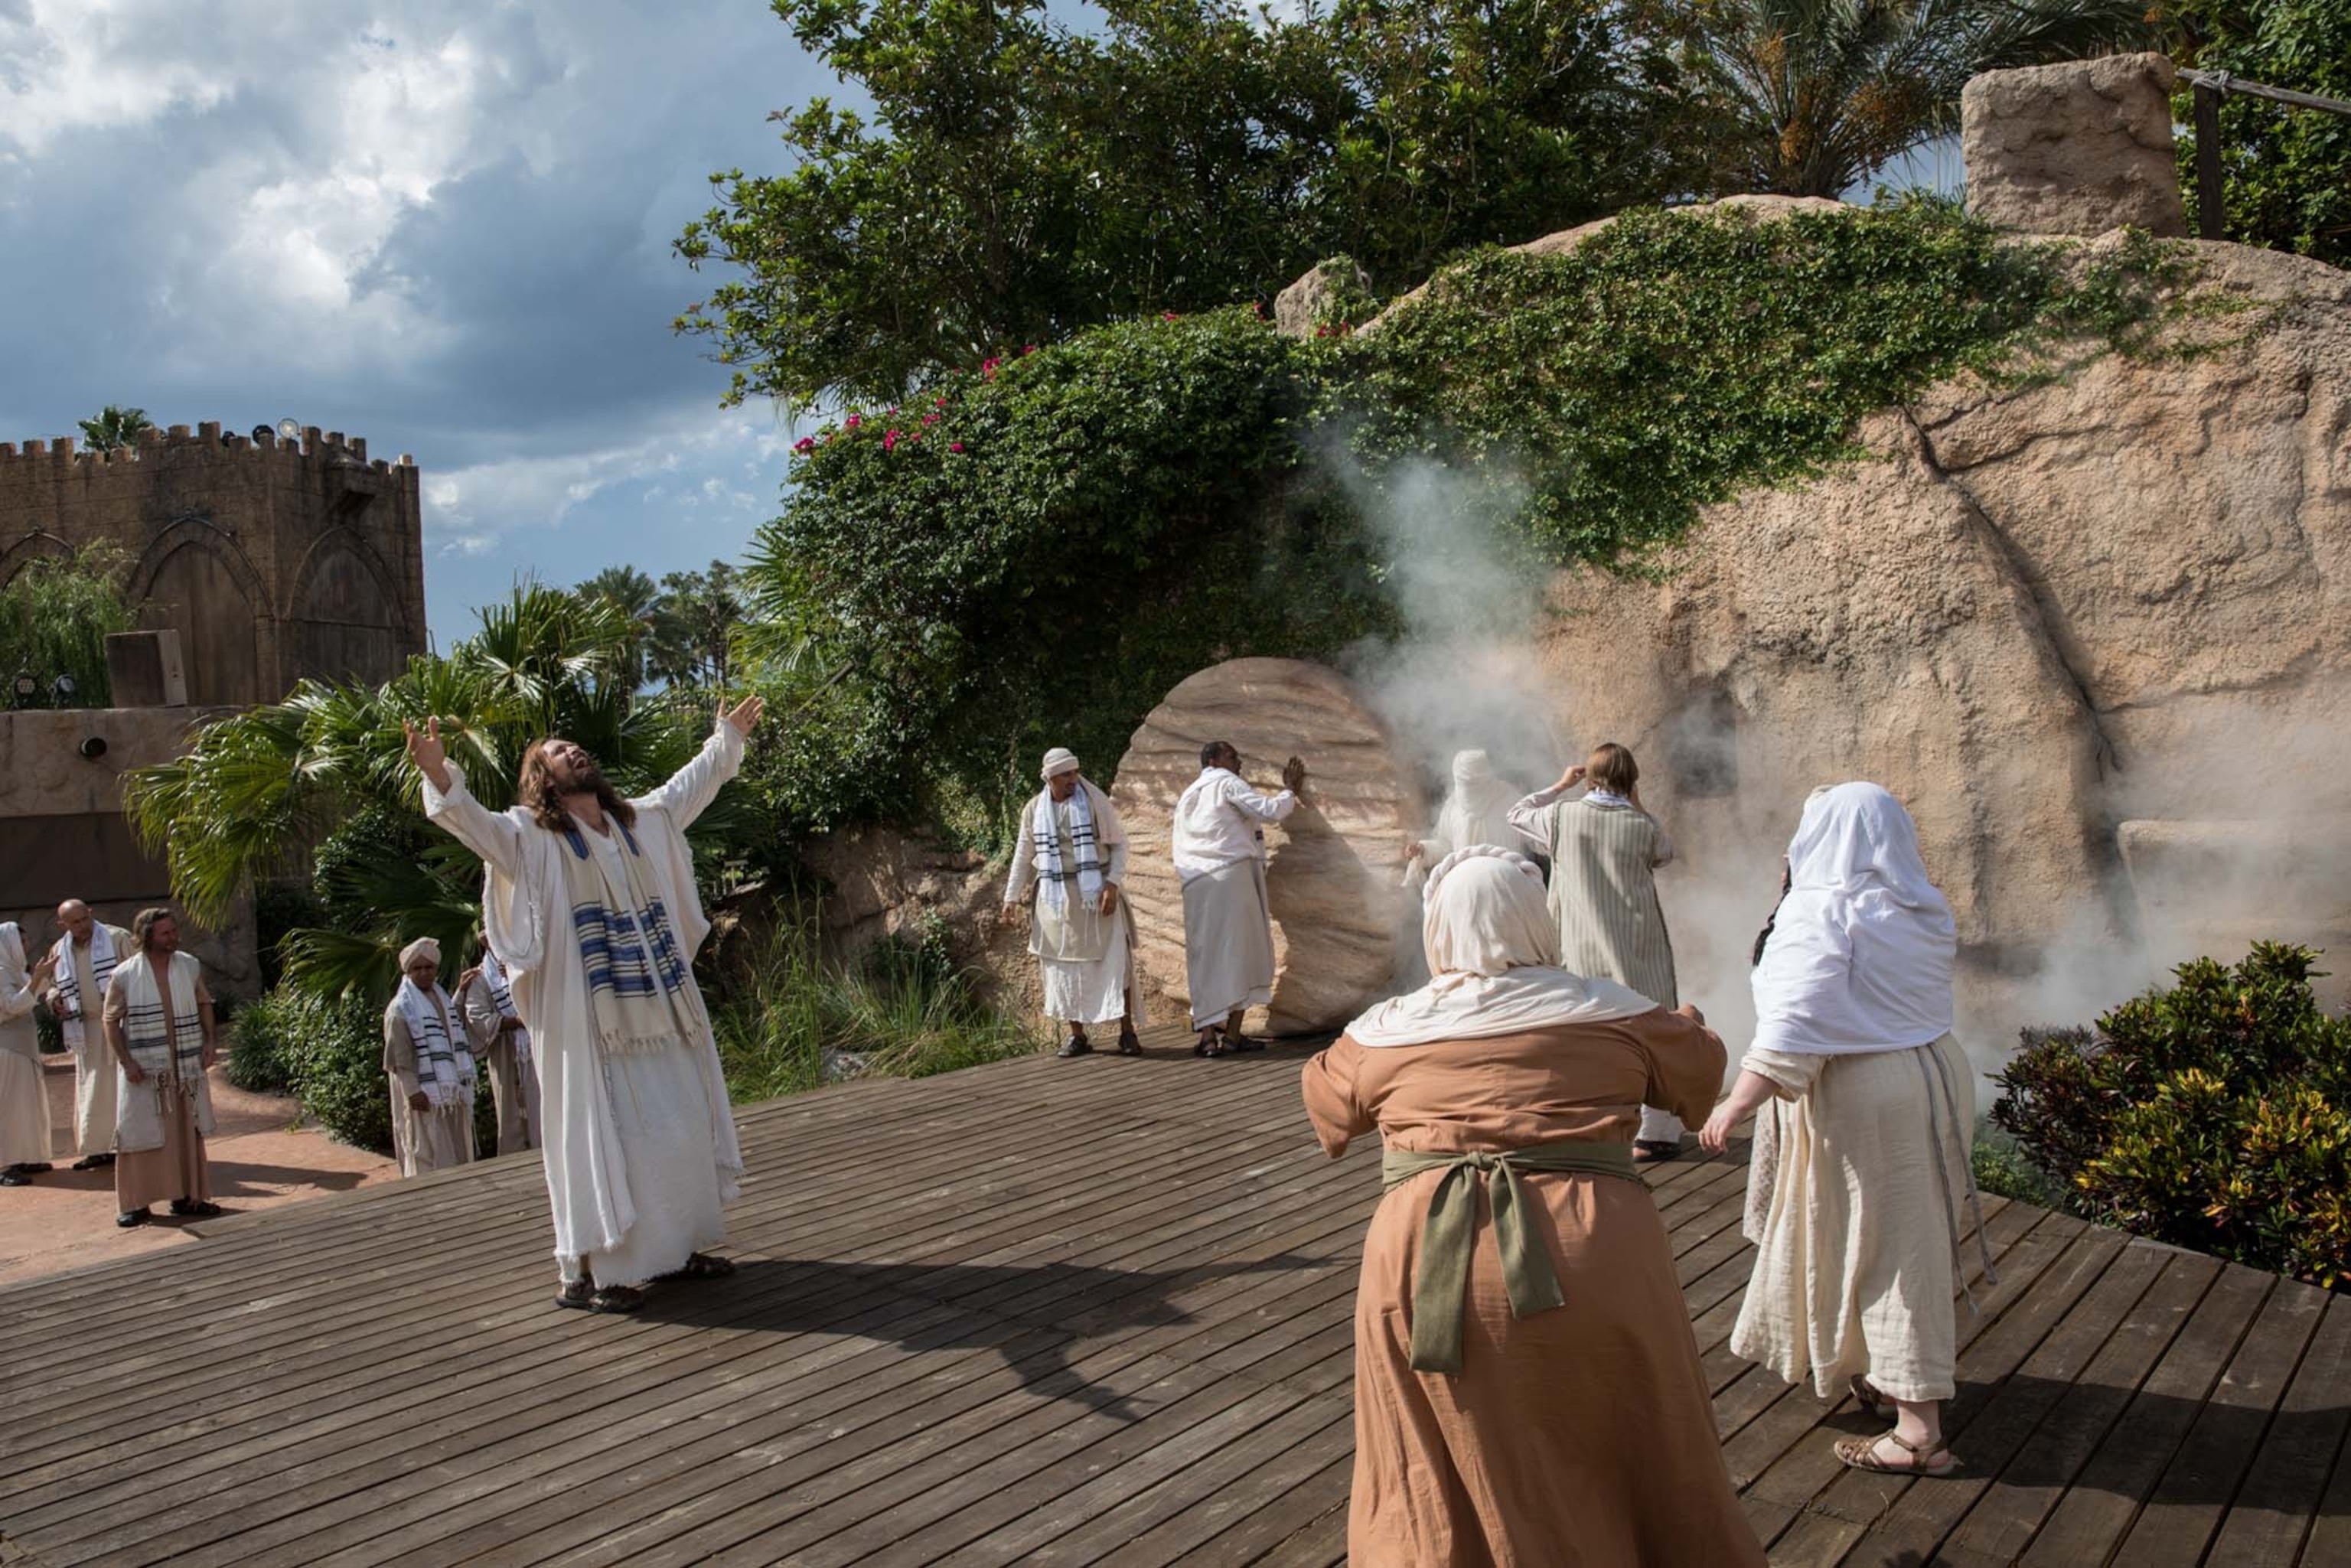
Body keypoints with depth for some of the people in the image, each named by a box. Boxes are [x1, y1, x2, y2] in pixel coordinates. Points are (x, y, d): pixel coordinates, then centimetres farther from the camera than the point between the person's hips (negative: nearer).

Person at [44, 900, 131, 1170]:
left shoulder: (118, 938, -3)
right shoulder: (59, 952, 10)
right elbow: (55, 986, 23)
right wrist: (55, 999, 1)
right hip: (87, 1031, 5)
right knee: (92, 1090, 8)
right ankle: (99, 1148, 16)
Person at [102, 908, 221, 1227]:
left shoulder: (190, 966, 2)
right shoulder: (125, 975, -8)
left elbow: (204, 1004, 13)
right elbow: (111, 1020, -4)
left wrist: (211, 1040, 1)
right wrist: (126, 1061, -12)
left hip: (186, 1066, 4)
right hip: (143, 1068, -3)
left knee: (188, 1131, 9)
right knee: (140, 1134, 0)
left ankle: (187, 1196, 18)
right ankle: (135, 1203, 8)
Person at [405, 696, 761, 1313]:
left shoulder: (643, 822, 12)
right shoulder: (532, 838, -6)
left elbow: (693, 782, 29)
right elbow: (471, 820, -24)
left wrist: (728, 736, 39)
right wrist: (438, 774, -42)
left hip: (663, 1017, 7)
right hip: (590, 1027, -7)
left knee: (680, 1129, 13)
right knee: (600, 1137, -5)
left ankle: (673, 1249, 27)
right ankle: (584, 1274, 3)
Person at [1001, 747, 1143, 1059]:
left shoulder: (1095, 802, -2)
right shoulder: (1034, 810, 5)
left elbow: (1119, 844, 0)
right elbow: (1023, 856, 13)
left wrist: (1113, 884, -12)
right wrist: (1012, 896, 9)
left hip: (1095, 893, -2)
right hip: (1056, 898, 3)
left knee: (1114, 959, -7)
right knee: (1064, 965, 4)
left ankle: (1127, 1032, -1)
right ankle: (1077, 1035, 13)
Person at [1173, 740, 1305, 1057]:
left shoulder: (1187, 797, 23)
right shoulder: (1226, 782, 1)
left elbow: (1177, 842, 21)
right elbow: (1269, 811, -6)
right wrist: (1290, 790, 12)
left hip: (1195, 885, 6)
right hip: (1232, 874, -6)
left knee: (1205, 958, 6)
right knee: (1238, 952, 1)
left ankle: (1207, 1035, -2)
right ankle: (1232, 1035, -1)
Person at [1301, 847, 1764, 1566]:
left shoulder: (1383, 1033, 9)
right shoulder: (1611, 1014, 9)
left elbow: (1326, 1102, 27)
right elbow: (1700, 1072, 26)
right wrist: (1687, 1024, 48)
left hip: (1424, 1272, 0)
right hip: (1594, 1264, 1)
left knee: (1435, 1480, 16)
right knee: (1637, 1460, 20)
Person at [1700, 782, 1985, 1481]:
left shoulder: (1824, 912, -17)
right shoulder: (1923, 910, 7)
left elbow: (1798, 1022, -25)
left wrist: (1738, 1102, -26)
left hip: (1860, 1100, -8)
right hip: (1932, 1076, 8)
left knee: (1881, 1250, -2)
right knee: (1908, 1242, 20)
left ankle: (1918, 1433, 4)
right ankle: (1882, 1376, 37)